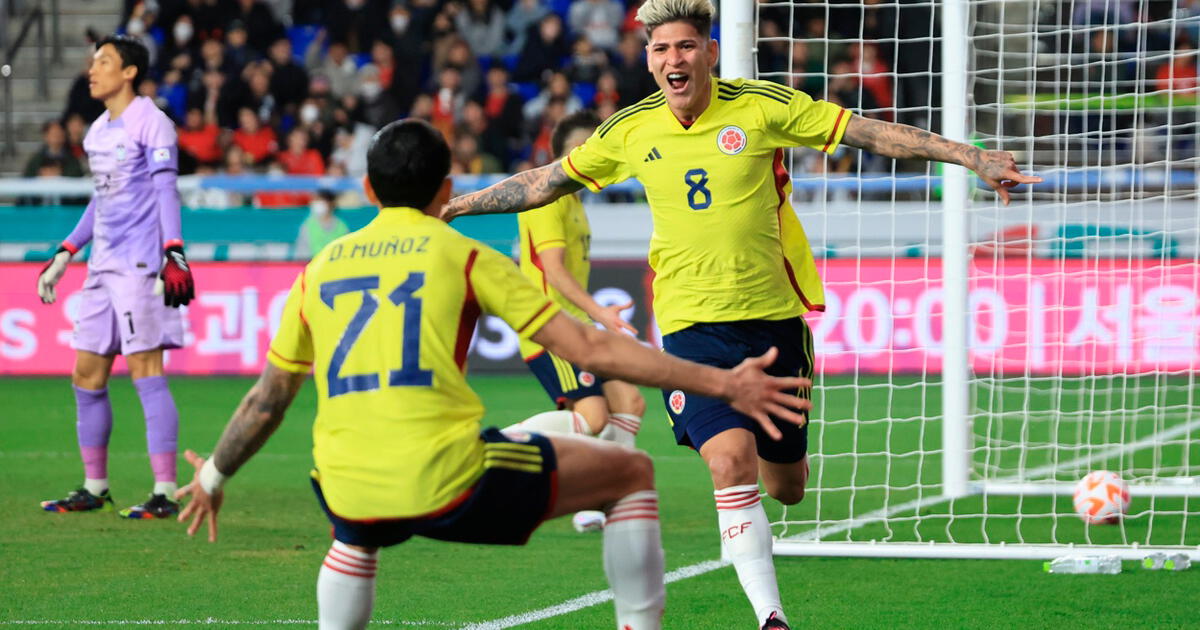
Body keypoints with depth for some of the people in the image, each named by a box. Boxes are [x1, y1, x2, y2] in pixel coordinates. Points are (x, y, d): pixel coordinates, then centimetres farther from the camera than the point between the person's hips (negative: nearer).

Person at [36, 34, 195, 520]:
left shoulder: (150, 123, -6)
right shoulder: (98, 131, 18)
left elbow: (165, 190, -12)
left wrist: (174, 253, -22)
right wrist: (64, 255, 25)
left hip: (141, 265, -9)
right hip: (103, 268, 9)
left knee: (145, 373, -10)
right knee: (87, 376, 8)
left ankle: (165, 493, -9)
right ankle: (94, 488, 18)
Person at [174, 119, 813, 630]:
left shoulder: (320, 269, 17)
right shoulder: (465, 257, 6)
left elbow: (267, 400, 24)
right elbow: (587, 348, 1)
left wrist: (212, 477, 42)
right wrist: (722, 384, 4)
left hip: (349, 493, 4)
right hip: (448, 482, -4)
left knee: (355, 537, 42)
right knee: (631, 473, 14)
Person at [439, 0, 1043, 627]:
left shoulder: (764, 106, -7)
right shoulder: (631, 130, 0)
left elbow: (870, 132, -4)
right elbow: (546, 182, 14)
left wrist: (972, 158, -9)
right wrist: (454, 204, 15)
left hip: (774, 317, 0)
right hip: (693, 324, 0)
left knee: (785, 487, 10)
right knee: (732, 462, -23)